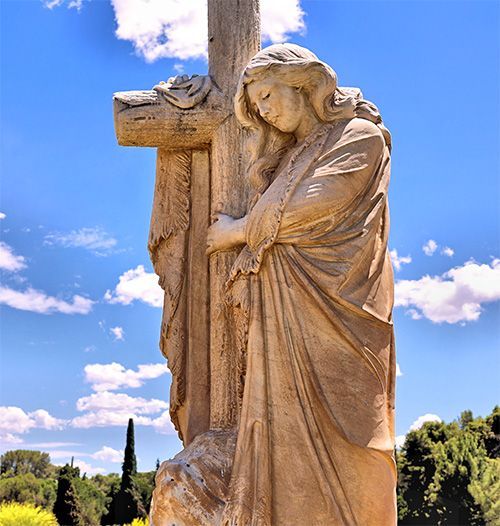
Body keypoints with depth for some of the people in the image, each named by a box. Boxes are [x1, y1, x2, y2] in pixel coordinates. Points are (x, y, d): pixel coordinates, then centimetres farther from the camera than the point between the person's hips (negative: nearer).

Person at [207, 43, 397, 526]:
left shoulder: (360, 136, 2)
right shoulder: (287, 158, 25)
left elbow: (311, 209, -10)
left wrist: (239, 231, 2)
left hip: (334, 312, -6)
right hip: (283, 323, 6)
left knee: (338, 440, -9)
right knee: (289, 443, -1)